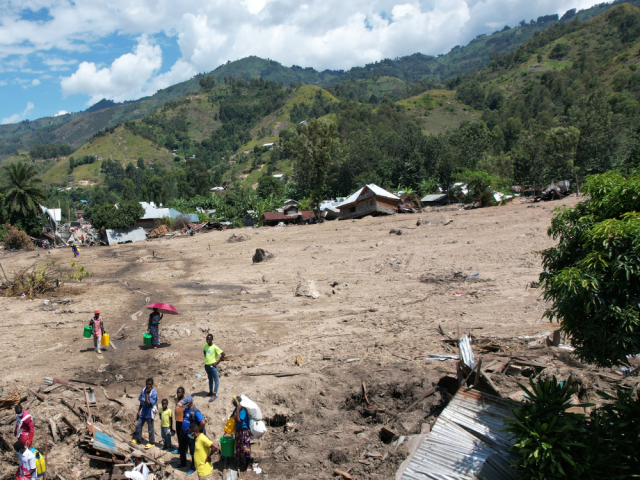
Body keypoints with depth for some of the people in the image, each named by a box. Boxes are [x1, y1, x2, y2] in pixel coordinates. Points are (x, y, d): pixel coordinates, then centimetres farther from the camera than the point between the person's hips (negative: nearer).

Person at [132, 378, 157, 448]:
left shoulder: (154, 393, -20)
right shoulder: (143, 390, -1)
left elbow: (148, 403, -28)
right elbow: (141, 402, 9)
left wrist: (147, 393, -28)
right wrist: (139, 411, 8)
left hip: (149, 413, -7)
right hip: (143, 411, 7)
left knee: (150, 428, 3)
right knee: (138, 425, 12)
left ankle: (151, 443, 17)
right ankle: (138, 440, 29)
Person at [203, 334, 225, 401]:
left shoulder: (215, 347, -18)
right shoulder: (205, 346, 1)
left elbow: (223, 354, -20)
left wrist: (217, 362, -17)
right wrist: (206, 358, 12)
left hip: (212, 366, -7)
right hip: (207, 365, 7)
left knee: (216, 380, 1)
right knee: (210, 379, 21)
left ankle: (215, 394, 2)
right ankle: (211, 392, 33)